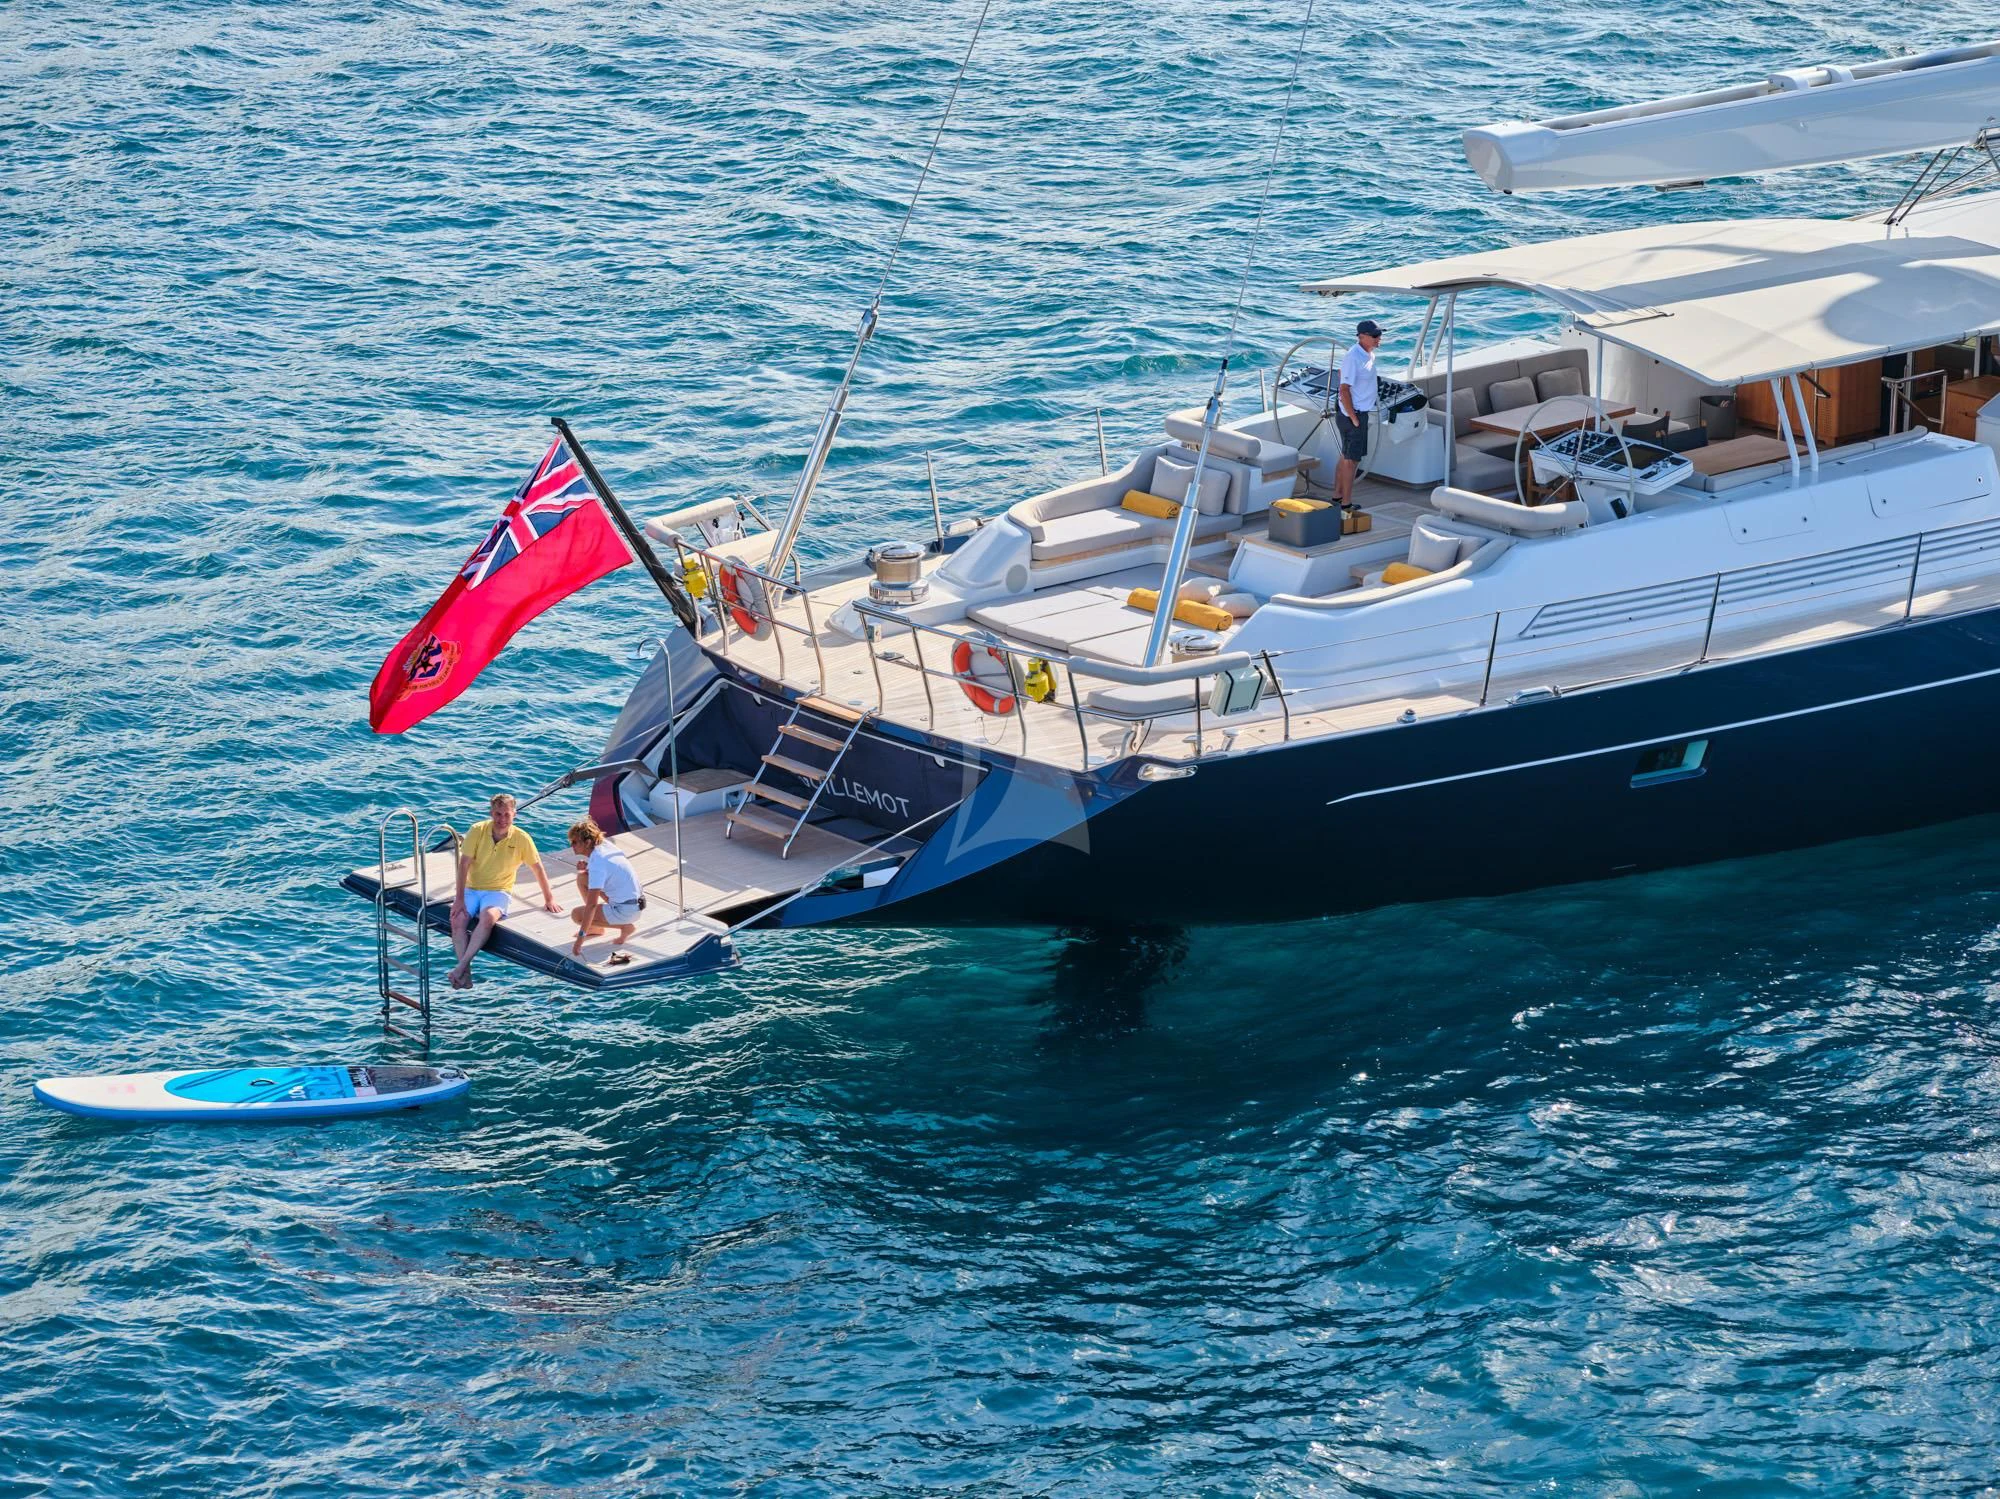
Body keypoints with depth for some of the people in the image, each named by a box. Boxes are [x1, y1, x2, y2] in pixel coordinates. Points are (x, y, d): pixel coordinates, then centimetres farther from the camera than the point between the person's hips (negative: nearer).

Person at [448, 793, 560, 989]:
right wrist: (460, 899, -15)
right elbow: (464, 864, -9)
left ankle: (461, 965, -37)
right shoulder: (477, 831, -7)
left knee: (488, 917, -35)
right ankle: (465, 971, -29)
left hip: (498, 891, -2)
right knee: (458, 919, -28)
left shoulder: (521, 838, -7)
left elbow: (538, 868, 3)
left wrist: (549, 899, 6)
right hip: (472, 889, 2)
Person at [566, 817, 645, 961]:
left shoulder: (597, 863, -25)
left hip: (626, 910, -9)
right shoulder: (605, 845, 1)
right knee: (582, 877, 13)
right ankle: (597, 928, 19)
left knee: (576, 915, -12)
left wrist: (580, 938, -30)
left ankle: (625, 927, -4)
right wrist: (587, 868, 0)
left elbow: (591, 904, -30)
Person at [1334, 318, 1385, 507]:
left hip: (1361, 412, 10)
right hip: (1353, 415, -10)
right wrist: (1354, 419, -20)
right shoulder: (1353, 357, -21)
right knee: (1352, 460, -4)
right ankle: (1346, 504, 2)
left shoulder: (1369, 354, 8)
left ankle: (1337, 496, 27)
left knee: (1346, 457, 17)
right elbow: (1344, 390, -23)